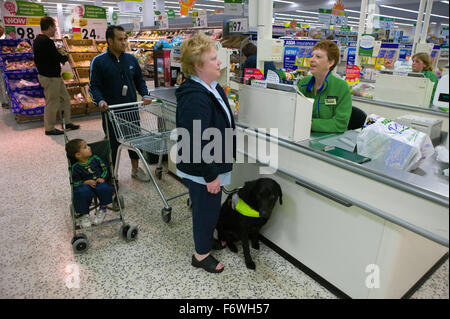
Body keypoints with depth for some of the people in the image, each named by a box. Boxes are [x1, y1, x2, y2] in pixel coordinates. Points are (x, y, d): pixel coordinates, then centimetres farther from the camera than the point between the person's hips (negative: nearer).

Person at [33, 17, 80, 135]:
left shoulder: (37, 40, 12)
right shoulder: (47, 41, -21)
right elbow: (58, 57, -21)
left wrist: (61, 57, 4)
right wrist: (66, 57, 0)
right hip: (50, 77, -10)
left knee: (65, 99, 17)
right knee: (52, 103, 0)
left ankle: (68, 122, 25)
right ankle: (49, 128, 12)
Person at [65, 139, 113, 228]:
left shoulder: (95, 159, 0)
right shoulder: (76, 167, -6)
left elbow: (105, 169, 10)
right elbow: (75, 182, -1)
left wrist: (102, 178, -8)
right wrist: (87, 182, -17)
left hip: (99, 182, 1)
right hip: (85, 185, -1)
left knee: (104, 188, -32)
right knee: (82, 193, -33)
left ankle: (103, 209, -5)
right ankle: (84, 214, -7)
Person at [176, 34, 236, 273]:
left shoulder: (213, 88, 6)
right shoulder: (195, 99, -28)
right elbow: (196, 144, -29)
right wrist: (210, 176, -22)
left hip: (212, 165, 10)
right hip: (201, 171, -10)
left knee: (210, 208, 26)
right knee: (206, 209, 9)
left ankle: (207, 239, 50)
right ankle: (201, 254, 32)